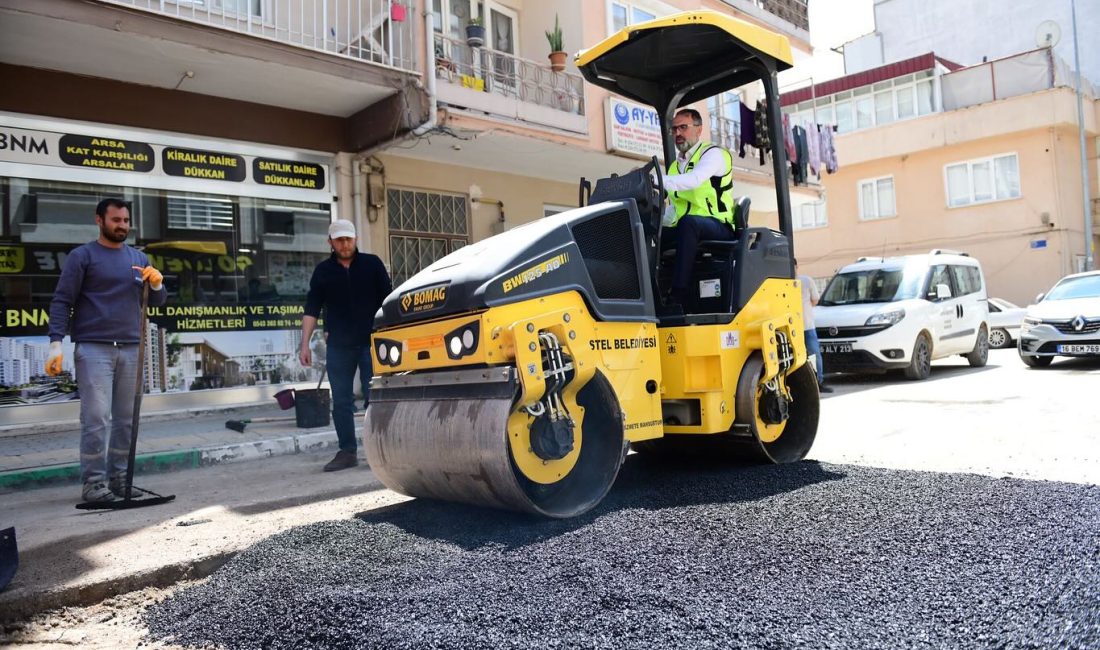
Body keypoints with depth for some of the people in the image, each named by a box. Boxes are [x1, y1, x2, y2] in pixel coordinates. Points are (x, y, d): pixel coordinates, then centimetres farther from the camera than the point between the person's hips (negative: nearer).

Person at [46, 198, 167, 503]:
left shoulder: (139, 258, 16)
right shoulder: (82, 256, 2)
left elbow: (156, 302, 16)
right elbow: (62, 302, -2)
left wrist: (157, 284, -6)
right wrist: (55, 343, -12)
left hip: (131, 349, 5)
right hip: (93, 349, -4)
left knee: (127, 419, 6)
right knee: (96, 417, -7)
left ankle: (118, 477, 16)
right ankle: (93, 482, 1)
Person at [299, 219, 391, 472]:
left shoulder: (372, 264, 3)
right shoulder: (323, 271, 8)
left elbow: (387, 300, 3)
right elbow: (312, 309, 6)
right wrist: (305, 344, -1)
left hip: (370, 342, -2)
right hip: (338, 346, 3)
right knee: (341, 401, 5)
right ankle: (347, 452, 13)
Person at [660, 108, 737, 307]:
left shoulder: (712, 154, -2)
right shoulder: (675, 165, 22)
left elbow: (693, 180, -25)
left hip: (719, 228, -7)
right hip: (686, 231, 7)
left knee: (688, 222, -38)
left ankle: (678, 295, -44)